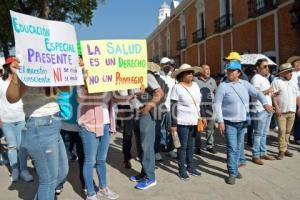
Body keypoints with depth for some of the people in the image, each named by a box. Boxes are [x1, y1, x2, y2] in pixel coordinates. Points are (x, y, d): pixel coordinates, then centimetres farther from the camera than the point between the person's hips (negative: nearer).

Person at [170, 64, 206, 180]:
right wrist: (173, 124, -14)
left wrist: (202, 116, 12)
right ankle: (182, 170, 15)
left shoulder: (195, 85, 8)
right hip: (182, 122, -6)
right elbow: (173, 107, -12)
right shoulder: (177, 88, -11)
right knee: (183, 146, 3)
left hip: (194, 121, 6)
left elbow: (199, 102, 16)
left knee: (191, 145, 15)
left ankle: (190, 167, 29)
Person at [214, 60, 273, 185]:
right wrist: (220, 121, -17)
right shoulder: (223, 86, -9)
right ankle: (232, 173, 6)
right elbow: (217, 104, -12)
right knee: (232, 149, -5)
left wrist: (265, 103, -12)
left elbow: (257, 93, 8)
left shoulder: (245, 84, 4)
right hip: (229, 123, -5)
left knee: (239, 148, 14)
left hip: (243, 122, 5)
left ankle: (235, 168, 30)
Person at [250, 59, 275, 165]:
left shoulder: (265, 78, 19)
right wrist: (267, 91, -16)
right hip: (260, 110, -9)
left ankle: (263, 153, 23)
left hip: (268, 110, 9)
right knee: (258, 134, -4)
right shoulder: (256, 78, -10)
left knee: (264, 133, 14)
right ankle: (255, 155, 4)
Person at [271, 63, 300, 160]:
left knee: (288, 131, 10)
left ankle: (285, 149, 20)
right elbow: (274, 96, -11)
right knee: (282, 131, -6)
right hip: (281, 111, -6)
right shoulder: (277, 82, -6)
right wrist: (277, 108, -17)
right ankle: (282, 151, 0)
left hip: (292, 111, 6)